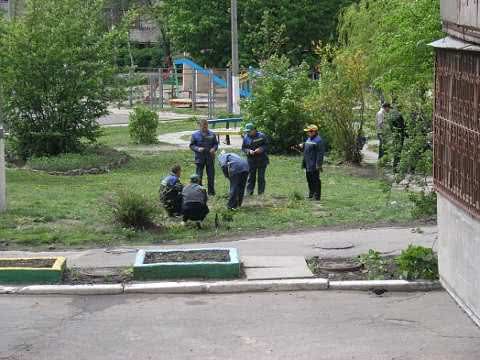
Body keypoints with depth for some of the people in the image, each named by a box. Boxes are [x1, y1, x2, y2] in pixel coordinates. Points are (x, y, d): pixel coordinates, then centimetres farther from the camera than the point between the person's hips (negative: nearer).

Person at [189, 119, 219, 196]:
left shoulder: (212, 134, 5)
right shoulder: (195, 135, 0)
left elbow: (216, 143, 12)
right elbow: (192, 145, 1)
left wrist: (214, 149, -10)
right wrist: (197, 149, -17)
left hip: (210, 157, 2)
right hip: (200, 158, -2)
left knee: (211, 175, 7)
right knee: (199, 176, -1)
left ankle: (211, 191, 17)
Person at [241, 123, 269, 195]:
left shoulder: (261, 136, -6)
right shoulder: (246, 137, 2)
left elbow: (266, 145, -2)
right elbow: (243, 148, 4)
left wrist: (261, 149, -21)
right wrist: (249, 151, -16)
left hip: (261, 160, -2)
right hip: (251, 161, 2)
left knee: (261, 177, 2)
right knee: (251, 177, 4)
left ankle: (261, 193, 9)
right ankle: (249, 193, 9)